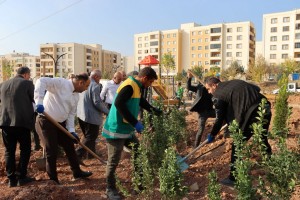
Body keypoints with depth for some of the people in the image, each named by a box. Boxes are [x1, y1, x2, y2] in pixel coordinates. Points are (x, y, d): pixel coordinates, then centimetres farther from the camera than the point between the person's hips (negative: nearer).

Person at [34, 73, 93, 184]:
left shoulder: (76, 95, 7)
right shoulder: (60, 82, -18)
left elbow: (71, 113, 9)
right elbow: (41, 81, -29)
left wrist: (71, 130, -1)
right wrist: (39, 102, -37)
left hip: (61, 123, 8)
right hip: (46, 122, -8)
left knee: (70, 147, 15)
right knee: (52, 152, -1)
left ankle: (77, 172, 32)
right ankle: (53, 179, 18)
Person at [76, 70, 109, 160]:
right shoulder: (95, 86, -17)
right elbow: (97, 102, -20)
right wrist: (108, 111, -11)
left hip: (81, 114, 9)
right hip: (91, 116, -9)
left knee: (88, 136, 22)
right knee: (90, 138, 1)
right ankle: (77, 155, -4)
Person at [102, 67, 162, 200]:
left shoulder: (136, 86, 10)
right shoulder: (129, 86, -21)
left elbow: (140, 101, 27)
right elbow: (118, 104, -31)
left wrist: (153, 110, 18)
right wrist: (135, 123, -30)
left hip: (127, 129, 10)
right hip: (116, 130, -10)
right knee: (113, 161, 2)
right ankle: (110, 189, 20)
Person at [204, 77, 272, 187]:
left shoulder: (218, 96, -4)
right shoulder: (235, 82, 17)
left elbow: (219, 119, -2)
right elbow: (256, 89, 20)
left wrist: (212, 135, 12)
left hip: (252, 116, -8)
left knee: (237, 147, 5)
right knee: (264, 141, 29)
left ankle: (233, 178, 14)